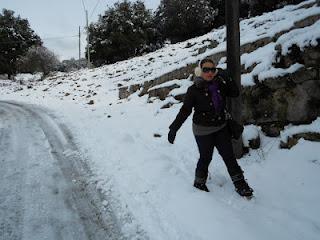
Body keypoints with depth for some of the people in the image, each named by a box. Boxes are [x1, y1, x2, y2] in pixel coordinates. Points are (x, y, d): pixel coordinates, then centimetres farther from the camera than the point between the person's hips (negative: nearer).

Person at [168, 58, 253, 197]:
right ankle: (199, 182, 33)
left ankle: (240, 184, 21)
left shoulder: (219, 85, -1)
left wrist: (226, 78, -14)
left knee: (229, 156, 9)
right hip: (203, 130, -4)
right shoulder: (194, 89, -14)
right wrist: (174, 128, -18)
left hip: (221, 127, 4)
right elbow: (185, 110, -14)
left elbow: (235, 93, -2)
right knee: (206, 158, 9)